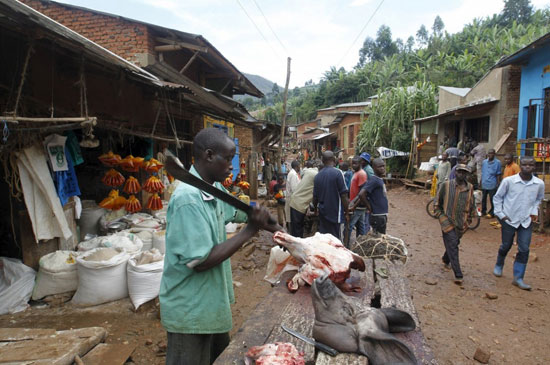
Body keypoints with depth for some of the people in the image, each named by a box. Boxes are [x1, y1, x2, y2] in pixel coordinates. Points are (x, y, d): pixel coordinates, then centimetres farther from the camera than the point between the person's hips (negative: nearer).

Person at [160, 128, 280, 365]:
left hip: (211, 300, 9)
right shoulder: (188, 199, -29)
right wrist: (250, 231, -27)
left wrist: (278, 231, 10)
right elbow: (200, 262, -29)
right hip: (190, 310, -8)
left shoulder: (215, 189, -1)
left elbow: (239, 211, 15)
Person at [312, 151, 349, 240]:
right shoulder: (337, 173, -12)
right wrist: (346, 212, -4)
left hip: (322, 212, 5)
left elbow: (315, 197, 10)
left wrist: (316, 208, 28)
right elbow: (343, 195, -13)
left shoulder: (318, 176, 4)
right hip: (334, 212, -5)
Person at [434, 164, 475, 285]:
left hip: (461, 224, 4)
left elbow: (471, 206, 16)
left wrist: (468, 220, 13)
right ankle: (458, 275, -4)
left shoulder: (470, 188, 4)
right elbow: (437, 202, 3)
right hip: (448, 221, -4)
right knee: (453, 247, -7)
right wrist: (441, 216, -2)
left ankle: (446, 259, 47)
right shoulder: (446, 185, -6)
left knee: (453, 244, 18)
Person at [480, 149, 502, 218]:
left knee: (492, 199, 5)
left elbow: (498, 174, -3)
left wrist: (498, 184, -4)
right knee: (483, 198, 12)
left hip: (492, 185, -4)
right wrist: (481, 182, 9)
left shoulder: (497, 162, -6)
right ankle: (483, 211, 25)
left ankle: (491, 213, 16)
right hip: (484, 184, 4)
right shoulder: (484, 162, 4)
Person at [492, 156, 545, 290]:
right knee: (506, 246, 12)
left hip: (526, 221, 2)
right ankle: (499, 265, 39)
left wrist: (534, 211, 3)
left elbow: (539, 198, 17)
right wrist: (500, 213, -5)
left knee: (524, 250, 0)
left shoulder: (539, 184, -4)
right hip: (509, 219, -2)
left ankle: (518, 278, 10)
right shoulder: (509, 181, -13)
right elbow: (497, 197, 0)